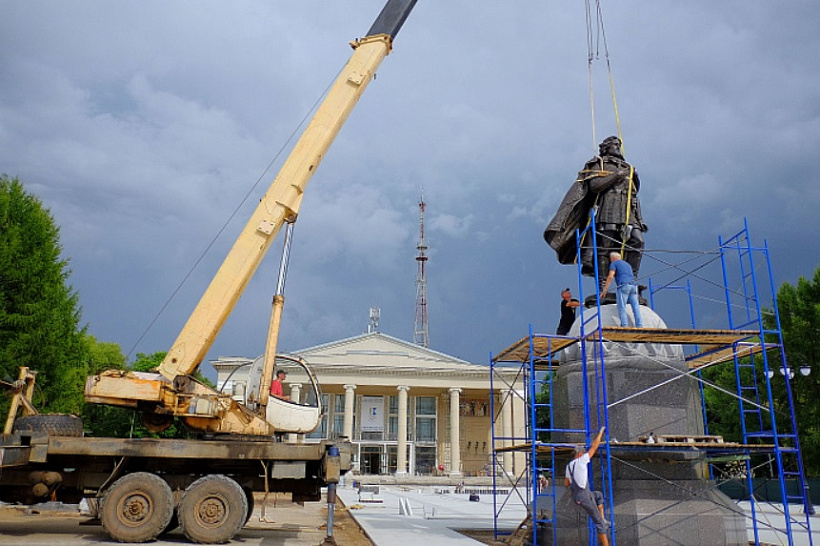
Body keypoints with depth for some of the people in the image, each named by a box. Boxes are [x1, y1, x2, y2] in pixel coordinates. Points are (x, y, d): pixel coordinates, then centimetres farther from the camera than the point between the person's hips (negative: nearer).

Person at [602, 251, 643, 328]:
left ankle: (624, 326, -19)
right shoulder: (627, 264, 33)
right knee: (636, 307, 0)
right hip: (633, 285, 6)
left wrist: (604, 290, -5)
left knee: (622, 308, -9)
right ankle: (640, 326, -9)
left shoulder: (614, 263, 12)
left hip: (623, 286, -6)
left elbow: (610, 276, -3)